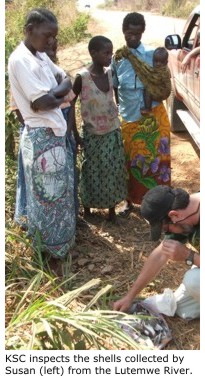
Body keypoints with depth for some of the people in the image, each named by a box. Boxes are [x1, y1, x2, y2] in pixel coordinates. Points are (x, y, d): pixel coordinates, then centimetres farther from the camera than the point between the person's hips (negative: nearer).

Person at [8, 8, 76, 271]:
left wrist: (54, 93, -6)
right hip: (41, 138, -9)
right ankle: (50, 251, 20)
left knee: (60, 192, 19)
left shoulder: (41, 56, 11)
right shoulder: (20, 60, -18)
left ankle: (58, 241, 36)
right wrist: (60, 93, -4)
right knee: (48, 196, 3)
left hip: (56, 133, 9)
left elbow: (67, 81, 14)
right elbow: (40, 103, -24)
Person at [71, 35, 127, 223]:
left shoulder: (110, 73, -2)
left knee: (114, 170, 11)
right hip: (92, 134, -4)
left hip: (113, 131, 4)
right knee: (92, 172, 8)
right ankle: (87, 208, 29)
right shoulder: (82, 77, -16)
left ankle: (112, 208, 28)